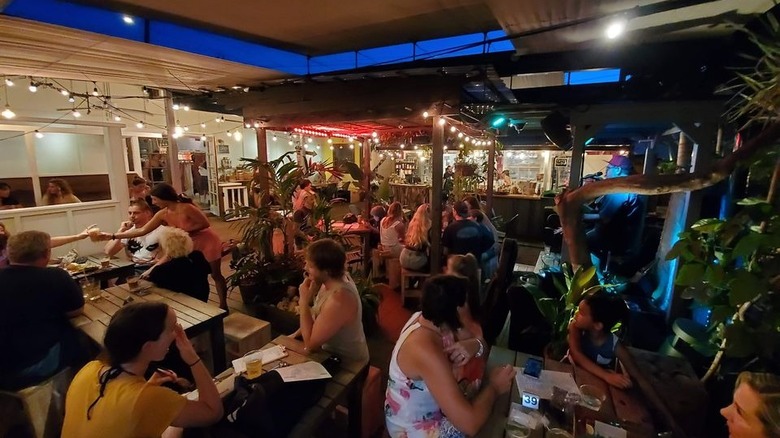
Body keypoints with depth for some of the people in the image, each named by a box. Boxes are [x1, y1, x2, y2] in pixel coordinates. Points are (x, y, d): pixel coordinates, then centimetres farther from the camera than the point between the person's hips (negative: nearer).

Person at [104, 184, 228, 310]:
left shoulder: (186, 208, -27)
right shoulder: (163, 214, -5)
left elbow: (205, 224, -24)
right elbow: (142, 231, -2)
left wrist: (183, 231, -24)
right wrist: (113, 236, -2)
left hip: (208, 242, -7)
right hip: (191, 245, 7)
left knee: (215, 275, 3)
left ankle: (223, 305, 14)